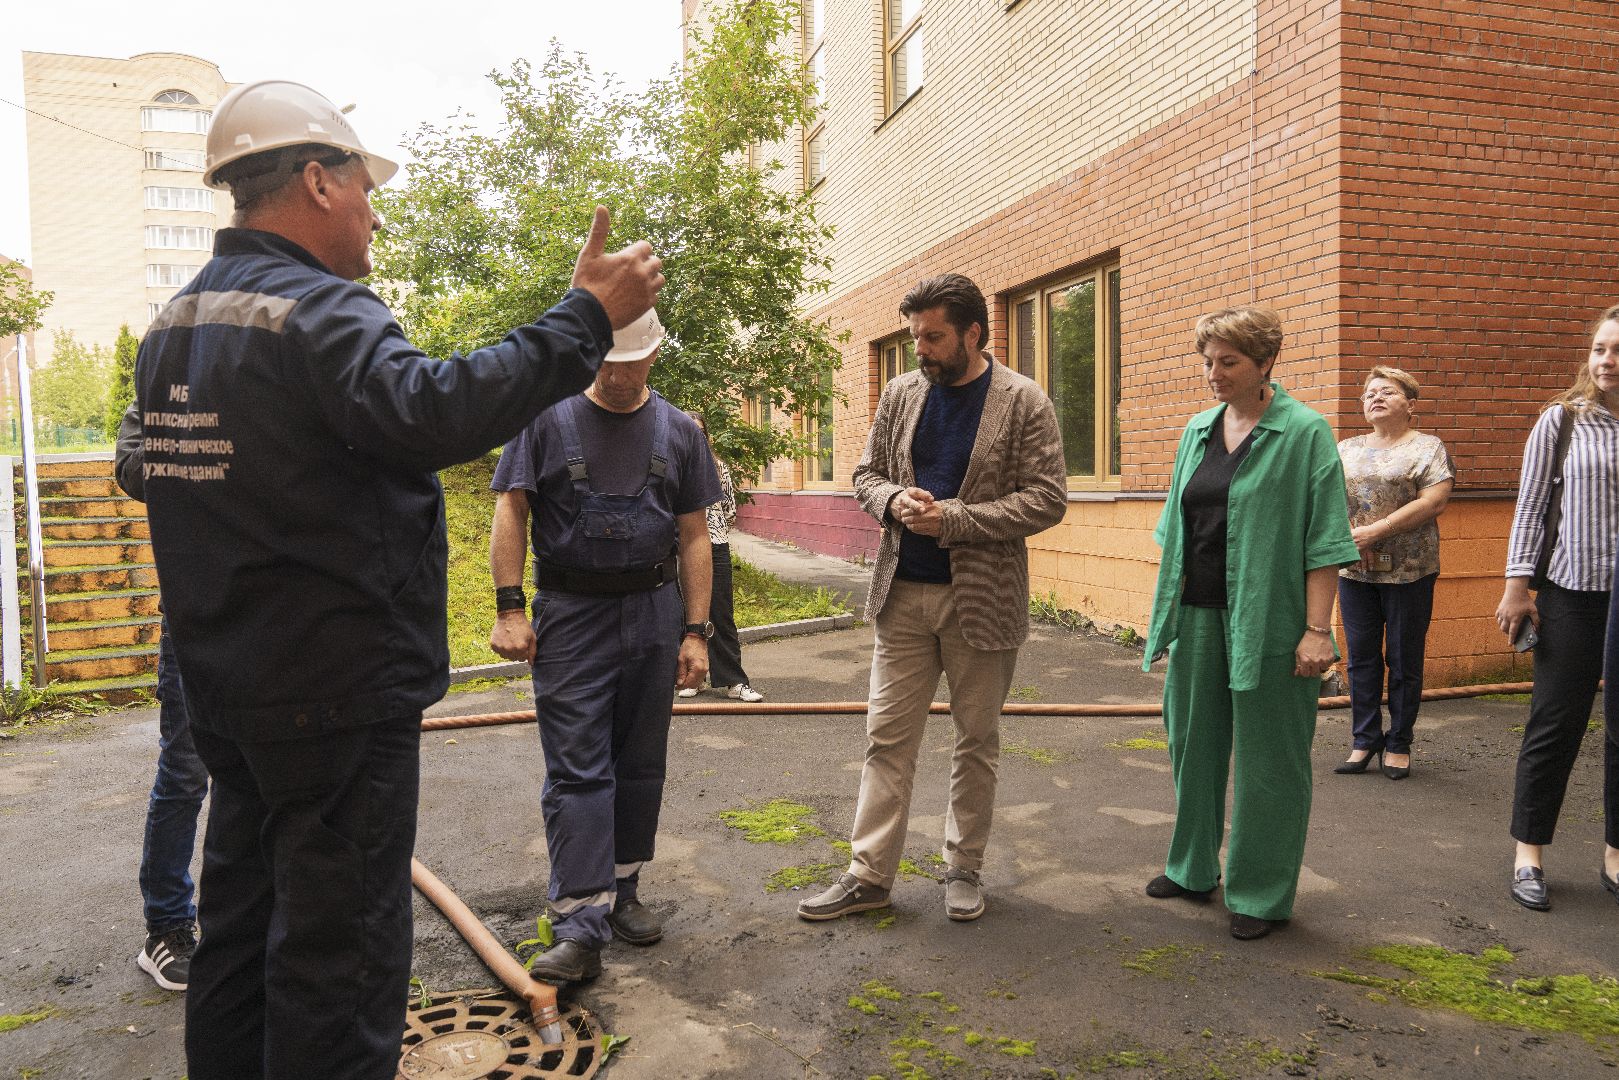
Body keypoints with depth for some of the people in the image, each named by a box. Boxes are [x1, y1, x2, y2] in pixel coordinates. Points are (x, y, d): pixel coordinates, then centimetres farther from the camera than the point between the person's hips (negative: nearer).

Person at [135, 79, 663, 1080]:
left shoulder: (176, 324, 13)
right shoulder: (315, 311, -19)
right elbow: (432, 410, -38)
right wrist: (586, 319, -35)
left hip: (228, 687, 10)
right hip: (338, 693, -10)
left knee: (242, 915, 20)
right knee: (339, 947, 1)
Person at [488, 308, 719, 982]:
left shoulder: (678, 431, 8)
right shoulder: (548, 419, 2)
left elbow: (693, 537, 8)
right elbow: (511, 512, 0)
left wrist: (695, 631, 2)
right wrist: (509, 609, -8)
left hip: (654, 615, 3)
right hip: (569, 616, -3)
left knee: (640, 767, 11)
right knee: (577, 772, -5)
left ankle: (622, 892, 27)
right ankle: (581, 927, -2)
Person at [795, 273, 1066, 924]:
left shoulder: (1023, 402, -6)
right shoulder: (901, 394, 6)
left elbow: (1047, 499, -11)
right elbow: (867, 474, 13)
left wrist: (952, 518, -19)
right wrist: (894, 500, -11)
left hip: (982, 597, -3)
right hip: (903, 594, 3)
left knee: (976, 741, 11)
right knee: (887, 736, 6)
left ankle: (964, 867, 28)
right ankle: (869, 875, 16)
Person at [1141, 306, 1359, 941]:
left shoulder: (1305, 432, -7)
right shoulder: (1198, 430, 10)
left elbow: (1323, 541, -10)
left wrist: (1317, 629, -15)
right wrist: (1166, 606, 13)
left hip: (1267, 621, -6)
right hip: (1197, 615, 6)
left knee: (1266, 760, 5)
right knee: (1193, 745, 15)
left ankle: (1263, 894, 20)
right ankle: (1193, 869, 32)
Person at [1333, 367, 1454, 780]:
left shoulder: (1427, 448, 0)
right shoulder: (1346, 449, 13)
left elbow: (1433, 503, -12)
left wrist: (1374, 532, -16)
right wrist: (1351, 537, -10)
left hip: (1408, 571, -4)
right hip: (1354, 571, 4)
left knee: (1405, 661, 5)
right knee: (1361, 659, 7)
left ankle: (1399, 744, 17)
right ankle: (1365, 740, 17)